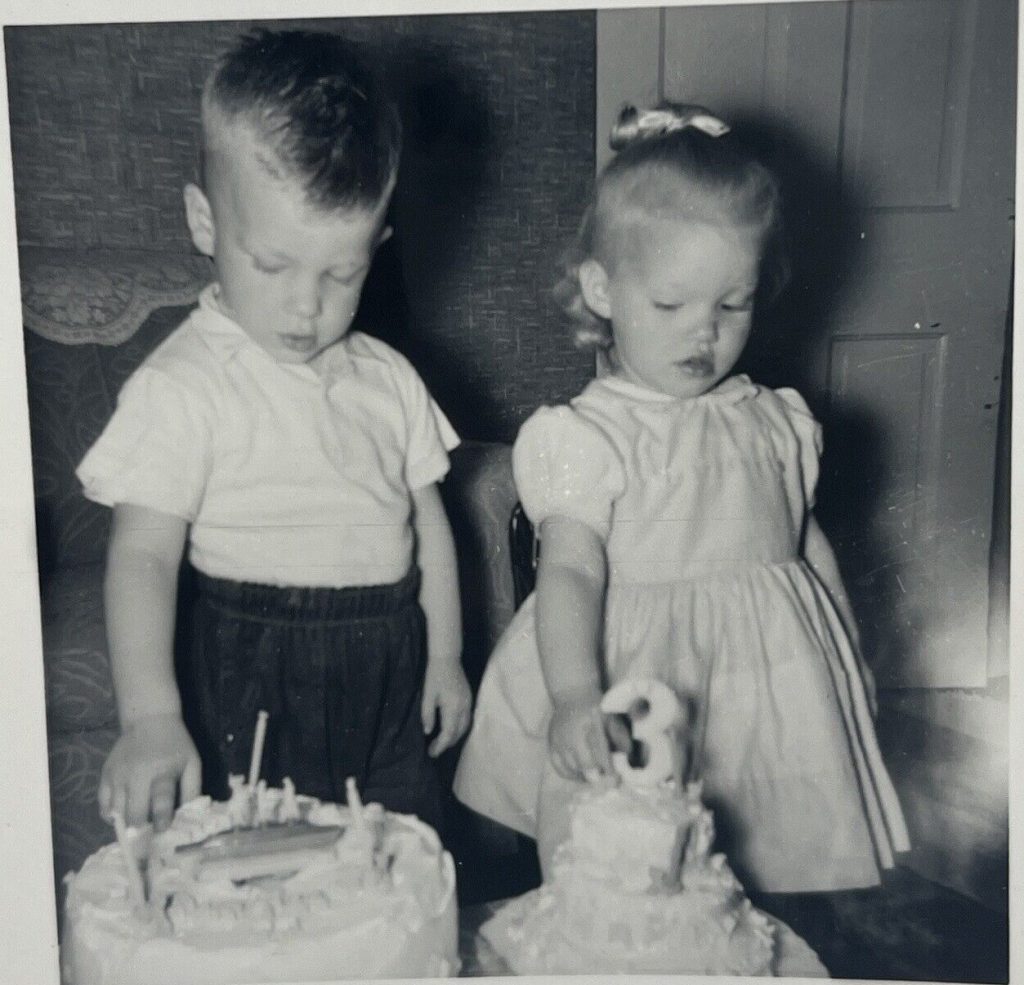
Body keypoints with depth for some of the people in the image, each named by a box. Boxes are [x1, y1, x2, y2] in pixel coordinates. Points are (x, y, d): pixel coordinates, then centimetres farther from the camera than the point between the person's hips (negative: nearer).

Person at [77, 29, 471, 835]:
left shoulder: (388, 380, 5)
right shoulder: (184, 387, -11)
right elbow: (143, 556, -15)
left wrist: (444, 655, 11)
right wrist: (150, 716, -26)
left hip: (391, 674, 5)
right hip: (256, 687, -4)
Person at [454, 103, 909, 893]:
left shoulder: (778, 424, 7)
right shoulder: (587, 437, -9)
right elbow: (571, 573, -18)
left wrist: (850, 663, 22)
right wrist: (575, 698, -33)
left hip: (778, 691, 5)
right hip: (641, 687, -4)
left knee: (800, 883, 9)